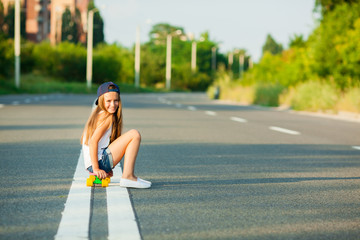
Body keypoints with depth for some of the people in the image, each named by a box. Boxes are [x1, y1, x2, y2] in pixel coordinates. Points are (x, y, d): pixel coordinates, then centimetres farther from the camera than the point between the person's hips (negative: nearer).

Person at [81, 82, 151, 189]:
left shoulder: (97, 114, 18)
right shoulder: (107, 116, -9)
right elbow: (93, 142, -19)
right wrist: (96, 169, -20)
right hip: (100, 162, -10)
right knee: (134, 134, -14)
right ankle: (127, 177, -16)